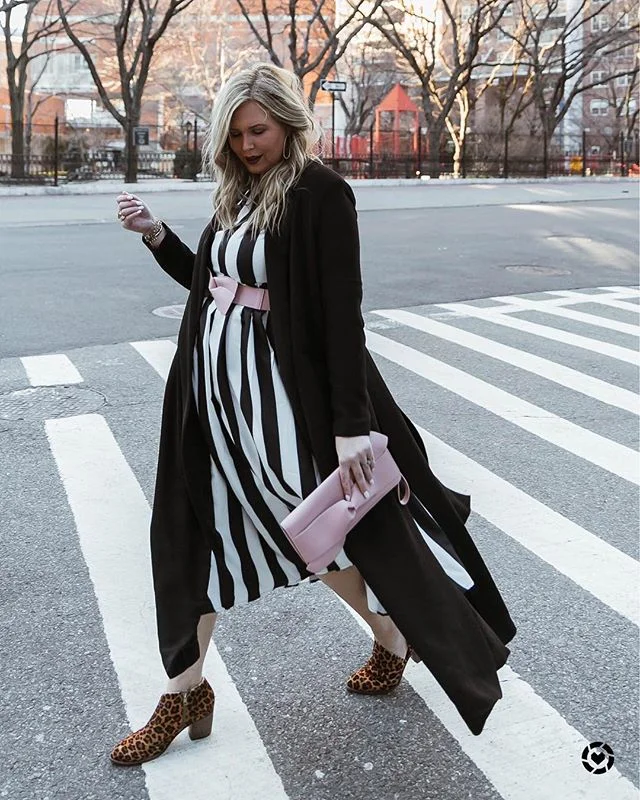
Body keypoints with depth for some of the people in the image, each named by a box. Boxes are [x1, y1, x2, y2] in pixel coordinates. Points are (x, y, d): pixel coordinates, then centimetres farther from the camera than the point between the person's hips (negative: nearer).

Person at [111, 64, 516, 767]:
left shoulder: (320, 192, -11)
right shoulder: (238, 193, 11)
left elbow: (342, 312, -17)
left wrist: (350, 425, -21)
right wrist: (156, 235, 4)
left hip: (276, 391, -7)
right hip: (209, 387, 8)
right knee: (191, 536, 10)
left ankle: (394, 638, 33)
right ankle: (185, 690, 25)